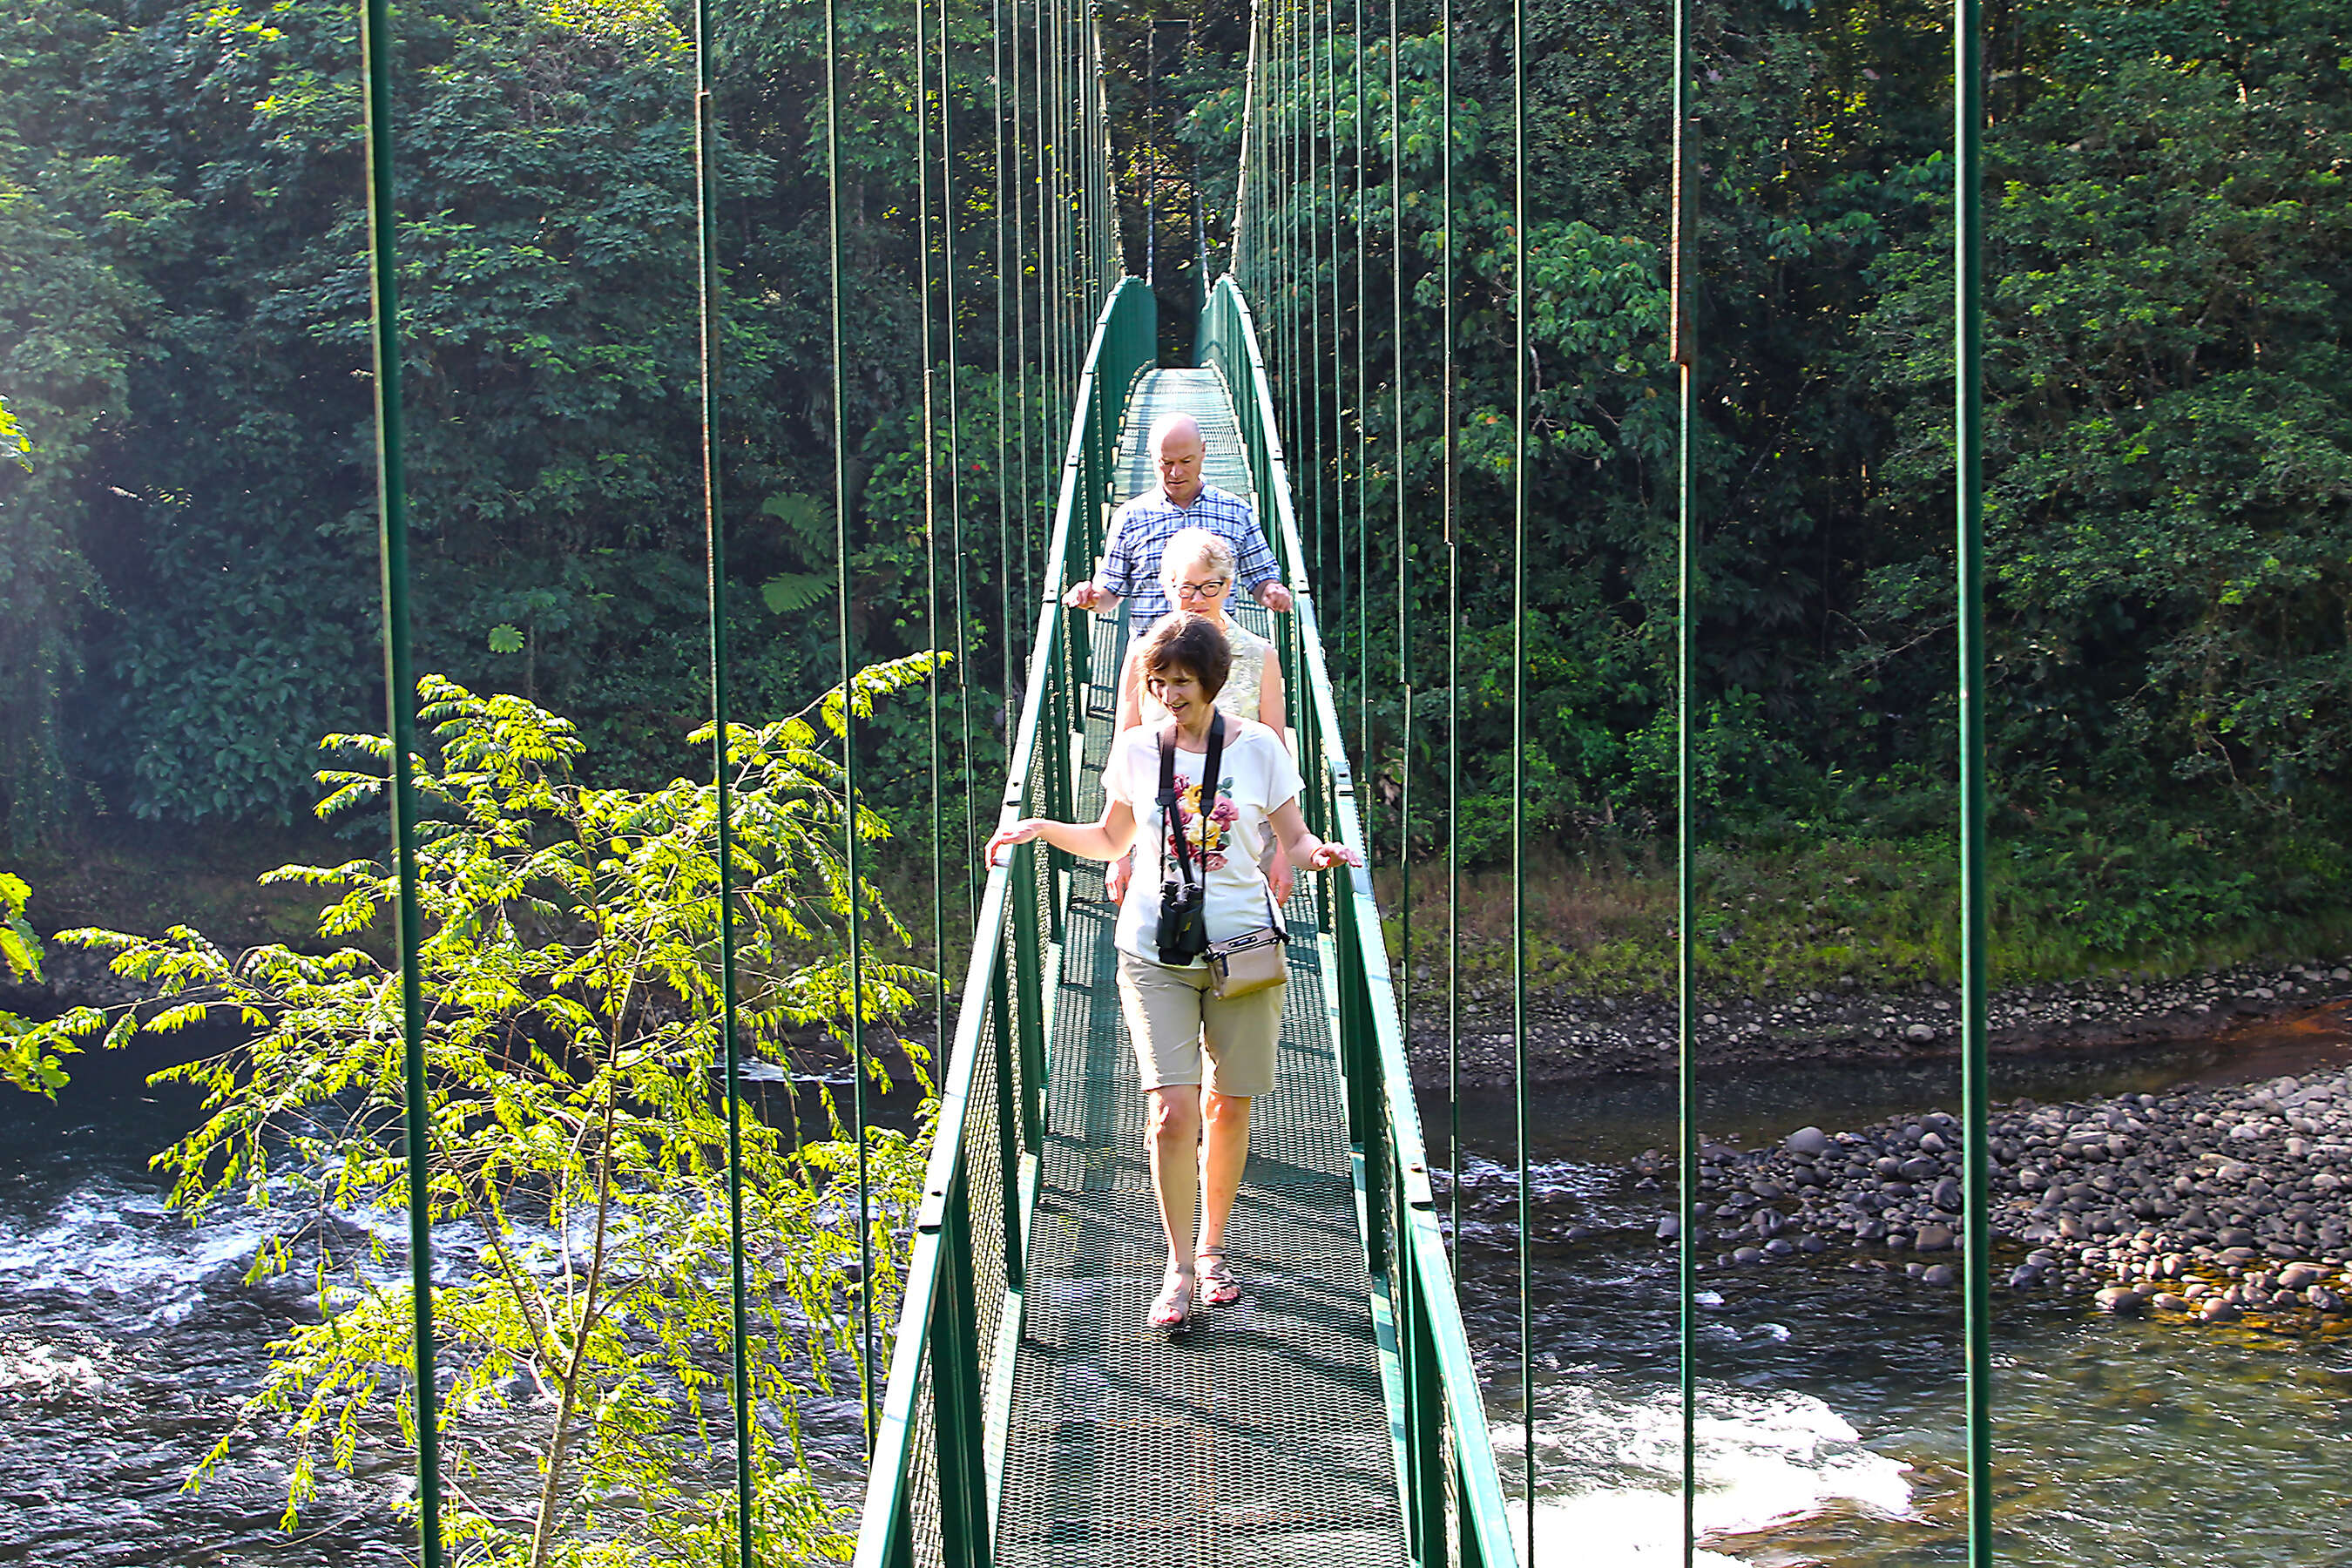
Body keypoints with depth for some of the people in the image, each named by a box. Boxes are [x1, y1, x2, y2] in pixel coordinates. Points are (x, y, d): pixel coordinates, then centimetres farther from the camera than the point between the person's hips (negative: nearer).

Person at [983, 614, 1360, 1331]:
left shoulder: (1257, 746, 1)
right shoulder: (1135, 749, 5)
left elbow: (1294, 840, 6)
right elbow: (1110, 840, 18)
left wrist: (1319, 852, -15)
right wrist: (1041, 828, 4)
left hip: (1243, 947, 0)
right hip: (1155, 950, 0)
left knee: (1227, 1107, 7)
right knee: (1173, 1110, -10)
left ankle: (1212, 1246, 27)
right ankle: (1180, 1266, 3)